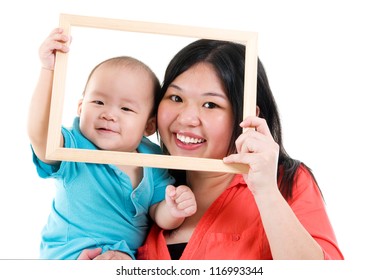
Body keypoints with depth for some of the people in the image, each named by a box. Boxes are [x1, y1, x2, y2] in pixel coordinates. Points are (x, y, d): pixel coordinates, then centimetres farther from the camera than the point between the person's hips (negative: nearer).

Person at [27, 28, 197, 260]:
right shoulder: (73, 150, -11)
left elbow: (160, 217, -2)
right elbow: (39, 134, -30)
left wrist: (173, 210, -25)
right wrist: (48, 71, -36)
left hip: (130, 258, 7)